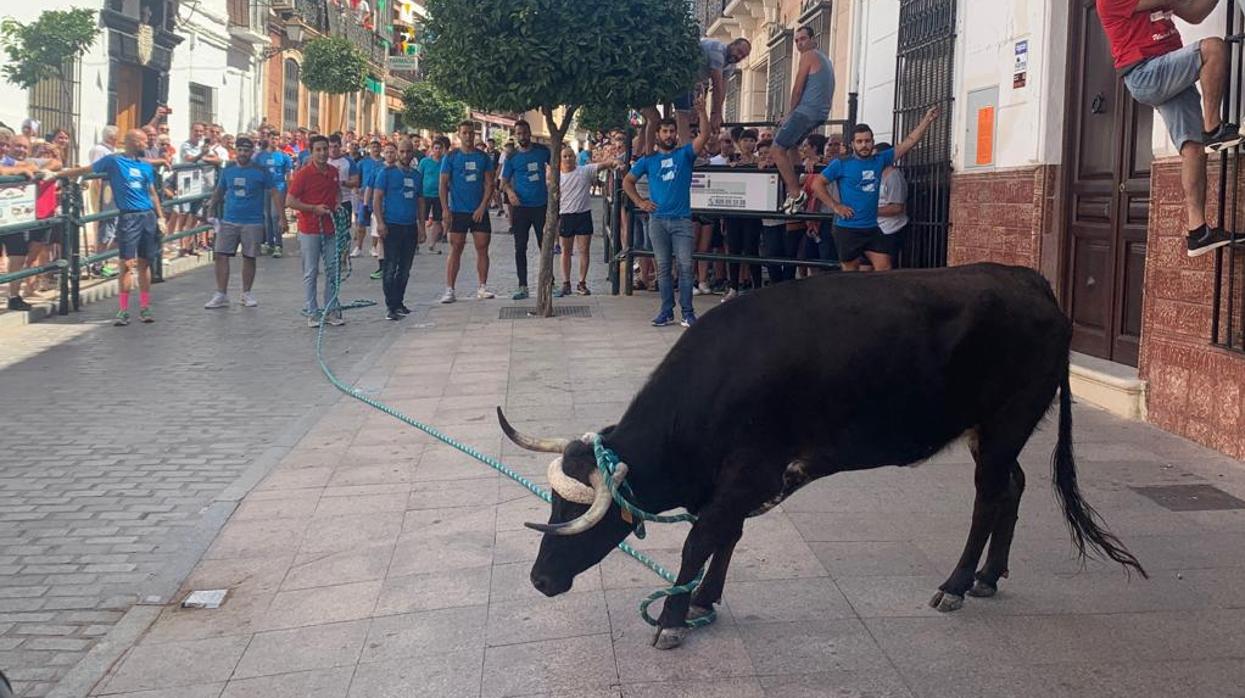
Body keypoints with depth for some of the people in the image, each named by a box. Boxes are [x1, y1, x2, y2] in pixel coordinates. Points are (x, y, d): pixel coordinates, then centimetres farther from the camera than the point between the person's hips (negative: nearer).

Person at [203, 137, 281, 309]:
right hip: (229, 221, 2)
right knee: (221, 256, -4)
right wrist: (212, 203, 4)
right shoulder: (227, 170, 6)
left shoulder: (261, 171, -4)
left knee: (249, 258, 6)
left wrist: (282, 217, -8)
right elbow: (219, 190, 19)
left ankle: (246, 294, 21)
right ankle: (221, 295, 2)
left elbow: (274, 193, -3)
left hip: (253, 222, -2)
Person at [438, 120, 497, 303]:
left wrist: (482, 207, -8)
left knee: (482, 248, 3)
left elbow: (489, 184, 4)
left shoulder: (483, 157, 6)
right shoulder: (451, 157, 1)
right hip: (458, 211, -2)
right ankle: (449, 290, -1)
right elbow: (443, 184, -1)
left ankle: (482, 288, 11)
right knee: (456, 249, -2)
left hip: (479, 211, 2)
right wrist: (445, 210, -9)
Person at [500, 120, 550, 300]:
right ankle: (522, 287, 7)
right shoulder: (512, 157, 1)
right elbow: (504, 182, 3)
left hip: (541, 205, 0)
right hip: (521, 207, 0)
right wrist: (509, 191, -19)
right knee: (520, 248, 1)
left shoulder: (542, 151, 2)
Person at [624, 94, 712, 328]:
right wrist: (640, 202, 4)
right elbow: (627, 181, 15)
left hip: (682, 220, -1)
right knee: (663, 266, 5)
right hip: (658, 219, 2)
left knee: (685, 265, -6)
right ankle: (666, 311, 10)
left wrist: (701, 111, -18)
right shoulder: (648, 160, 10)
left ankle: (688, 312, -2)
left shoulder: (685, 155, 6)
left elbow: (705, 135, -8)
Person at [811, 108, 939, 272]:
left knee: (885, 269, -4)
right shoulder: (841, 165, -5)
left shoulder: (880, 160, 7)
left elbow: (909, 142, 8)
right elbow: (817, 184, -5)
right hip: (847, 229, -4)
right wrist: (835, 206, -11)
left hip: (872, 229, 4)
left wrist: (927, 120, 2)